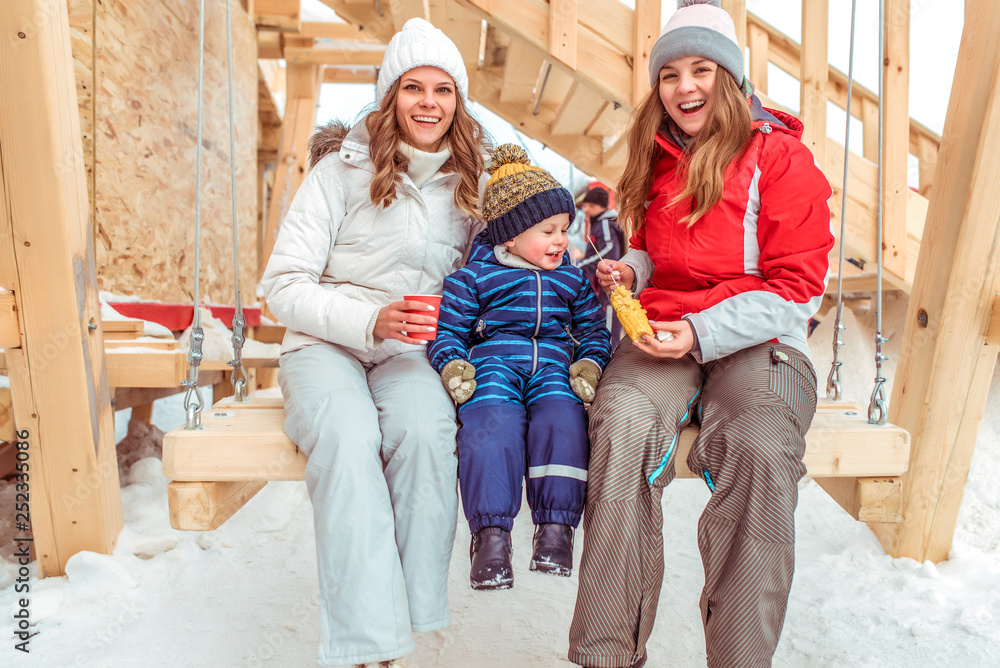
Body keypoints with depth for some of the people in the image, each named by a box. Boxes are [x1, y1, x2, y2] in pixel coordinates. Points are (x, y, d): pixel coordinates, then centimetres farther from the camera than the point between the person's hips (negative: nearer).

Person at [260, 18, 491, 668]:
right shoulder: (342, 169, -2)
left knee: (425, 429, -32)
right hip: (325, 344, -1)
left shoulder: (470, 180, 7)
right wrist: (370, 321, -21)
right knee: (348, 437, -33)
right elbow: (284, 284, -6)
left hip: (411, 352, 2)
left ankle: (415, 612, -19)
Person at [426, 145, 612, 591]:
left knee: (562, 421, -29)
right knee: (492, 426, -32)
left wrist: (590, 364, 1)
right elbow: (448, 327, 8)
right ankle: (491, 530, -26)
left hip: (554, 366, 2)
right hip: (492, 362, -2)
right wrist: (452, 365, -12)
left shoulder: (572, 279, 21)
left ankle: (555, 526, -22)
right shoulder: (475, 276, 9)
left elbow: (593, 330, 22)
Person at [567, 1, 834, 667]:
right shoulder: (659, 160, 19)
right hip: (662, 336, 3)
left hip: (757, 341, -3)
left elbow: (797, 285, -3)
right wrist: (630, 271, 7)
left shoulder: (780, 156, 2)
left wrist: (703, 331, -15)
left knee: (760, 449, -34)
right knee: (623, 425, -30)